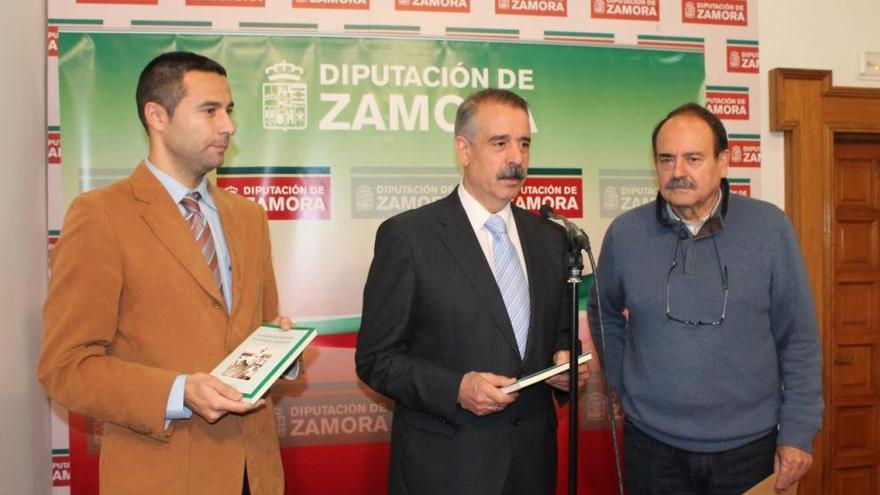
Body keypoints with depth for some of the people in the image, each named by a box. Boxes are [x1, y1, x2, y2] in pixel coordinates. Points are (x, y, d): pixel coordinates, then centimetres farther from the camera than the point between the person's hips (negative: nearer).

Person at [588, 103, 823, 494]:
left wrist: (798, 432, -4)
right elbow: (605, 317, 11)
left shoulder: (770, 227, -7)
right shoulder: (624, 233, -5)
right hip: (652, 447, 1)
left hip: (751, 445, 0)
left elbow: (798, 339, -2)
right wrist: (622, 388, 7)